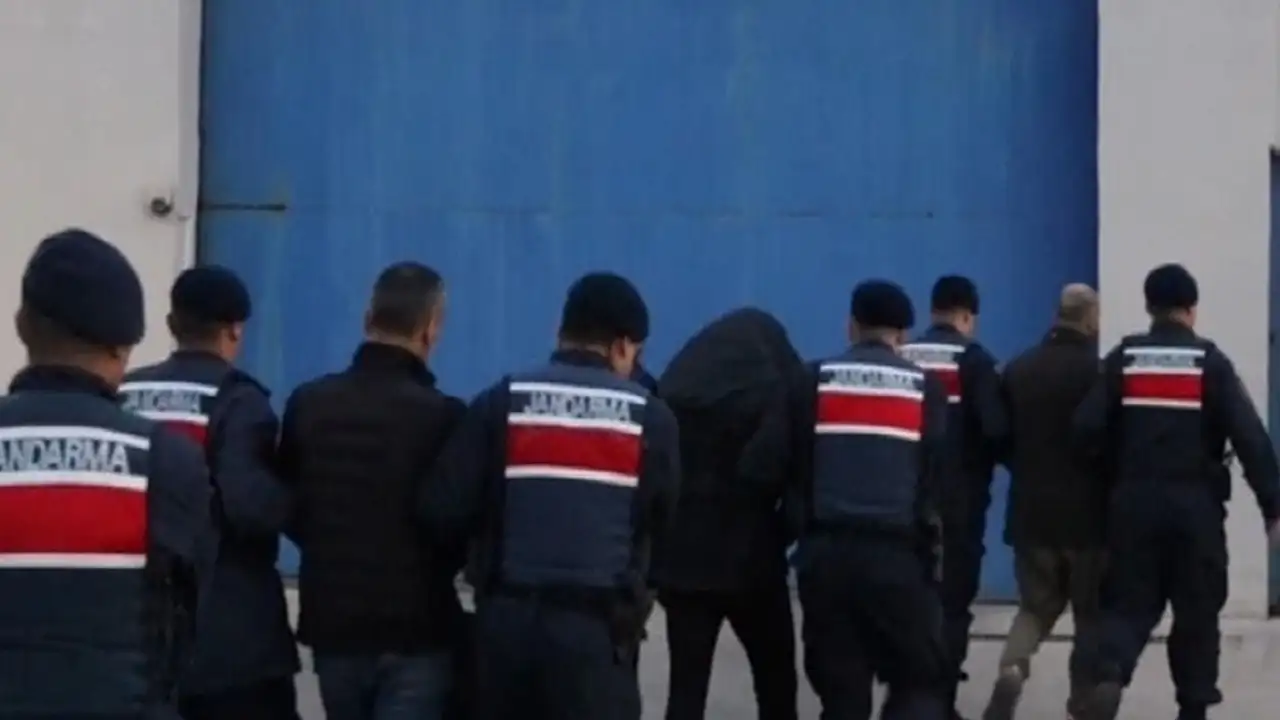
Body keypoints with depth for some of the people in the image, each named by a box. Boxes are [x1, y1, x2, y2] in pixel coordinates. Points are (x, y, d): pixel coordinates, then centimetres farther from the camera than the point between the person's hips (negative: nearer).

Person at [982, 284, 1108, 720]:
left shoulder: (1018, 369, 2)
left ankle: (1012, 667, -11)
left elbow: (1001, 440, 6)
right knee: (1092, 611, 11)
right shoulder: (1098, 370, -12)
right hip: (1086, 513, -4)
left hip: (1031, 511, 4)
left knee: (1037, 604, 15)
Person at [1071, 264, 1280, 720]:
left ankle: (1104, 672, -20)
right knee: (1197, 610, 11)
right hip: (1195, 504, -1)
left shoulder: (1123, 359, 3)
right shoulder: (1211, 362, -2)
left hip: (1135, 502, 2)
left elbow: (1087, 427, -5)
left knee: (1130, 603, 7)